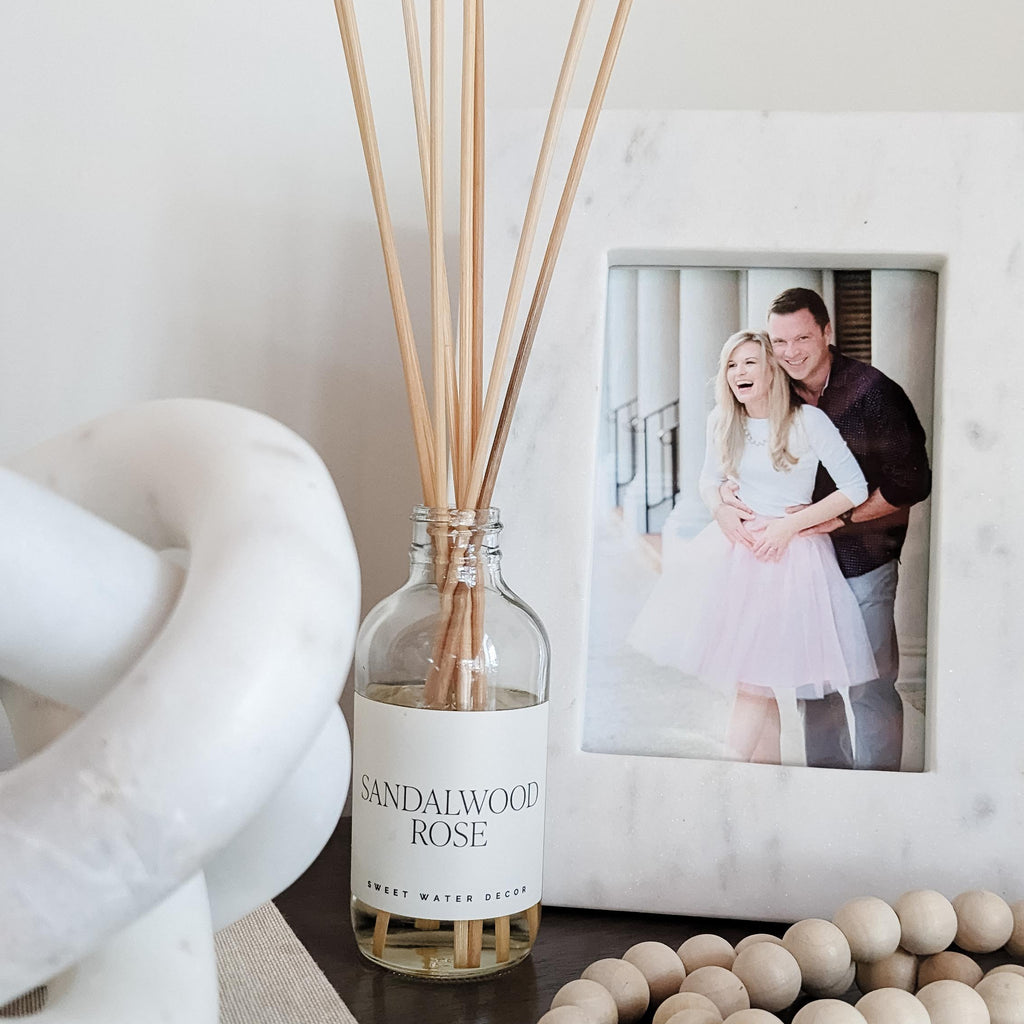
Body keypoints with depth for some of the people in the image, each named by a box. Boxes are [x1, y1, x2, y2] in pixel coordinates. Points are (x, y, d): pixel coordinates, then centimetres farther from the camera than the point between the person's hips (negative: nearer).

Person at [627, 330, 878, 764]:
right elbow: (709, 481, 18)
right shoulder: (722, 422, 4)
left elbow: (855, 489, -10)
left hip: (790, 551, -4)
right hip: (734, 545, 4)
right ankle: (769, 765, 18)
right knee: (754, 677, 6)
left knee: (754, 676, -5)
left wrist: (790, 525, -14)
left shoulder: (808, 420, -11)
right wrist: (722, 511, -5)